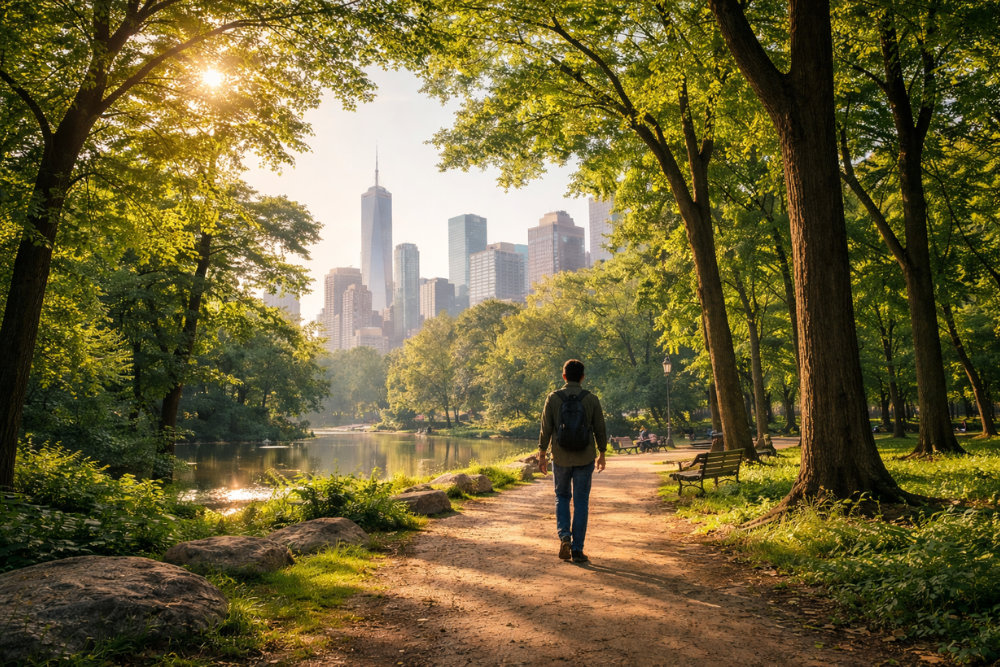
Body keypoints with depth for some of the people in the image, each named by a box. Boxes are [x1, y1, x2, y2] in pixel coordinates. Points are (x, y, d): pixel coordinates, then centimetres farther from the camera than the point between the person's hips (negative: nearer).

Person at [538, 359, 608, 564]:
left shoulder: (553, 398, -6)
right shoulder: (591, 399, -5)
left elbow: (546, 430, -4)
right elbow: (600, 430, 0)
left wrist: (542, 456, 6)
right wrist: (602, 455, 13)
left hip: (561, 458, 0)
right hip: (585, 458, 0)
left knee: (562, 497, 19)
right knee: (581, 503, 7)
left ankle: (564, 536, 0)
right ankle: (577, 549, 8)